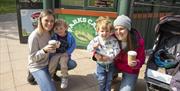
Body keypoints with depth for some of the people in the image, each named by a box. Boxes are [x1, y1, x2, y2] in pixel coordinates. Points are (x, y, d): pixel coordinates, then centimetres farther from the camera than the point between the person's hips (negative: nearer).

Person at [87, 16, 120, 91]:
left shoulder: (113, 40, -13)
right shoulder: (96, 40, -12)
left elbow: (116, 50, -16)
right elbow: (88, 48, -10)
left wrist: (109, 56, -29)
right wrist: (94, 46, -30)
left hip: (110, 64, 1)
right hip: (101, 64, 0)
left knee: (109, 80, 17)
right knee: (101, 80, 9)